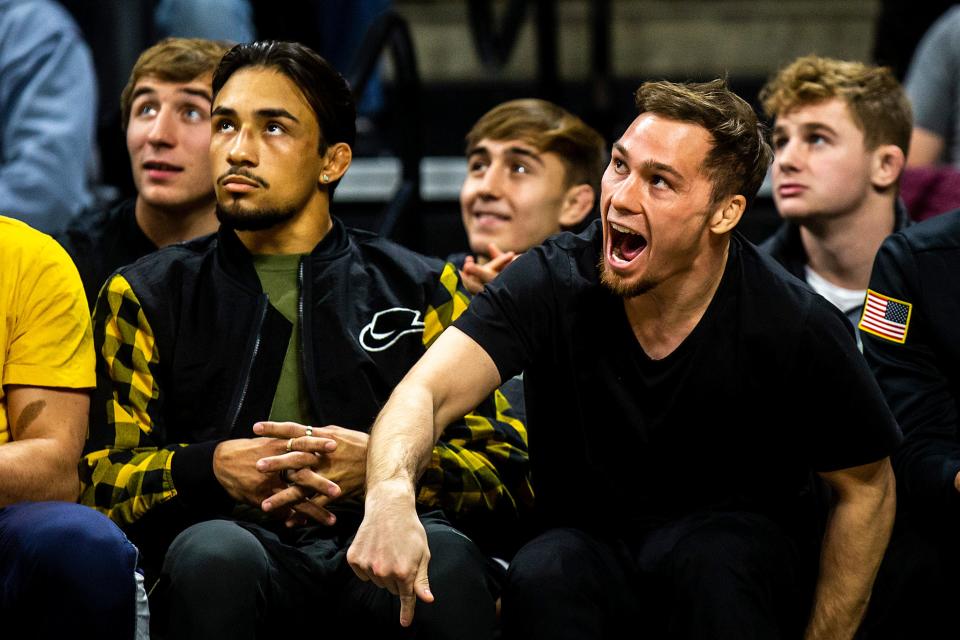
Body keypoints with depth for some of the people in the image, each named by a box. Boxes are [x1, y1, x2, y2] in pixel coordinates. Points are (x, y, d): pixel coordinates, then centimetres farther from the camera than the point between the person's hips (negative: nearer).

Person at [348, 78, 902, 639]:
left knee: (710, 563, -35)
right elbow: (425, 392, -27)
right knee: (542, 576, -34)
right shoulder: (553, 282, -14)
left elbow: (867, 488, -2)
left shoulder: (797, 327, -16)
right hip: (591, 541, 1)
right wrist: (391, 494, -50)